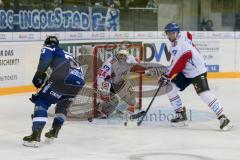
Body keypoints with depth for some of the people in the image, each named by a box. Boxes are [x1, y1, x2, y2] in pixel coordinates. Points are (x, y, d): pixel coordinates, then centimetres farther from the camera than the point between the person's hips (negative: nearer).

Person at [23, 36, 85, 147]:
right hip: (79, 80, 7)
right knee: (63, 105, 32)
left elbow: (45, 59, -5)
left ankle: (35, 136, -11)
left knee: (42, 102, 1)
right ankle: (53, 133, 31)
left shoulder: (48, 48, 20)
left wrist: (39, 75, -4)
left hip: (65, 77, -7)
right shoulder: (65, 55, 40)